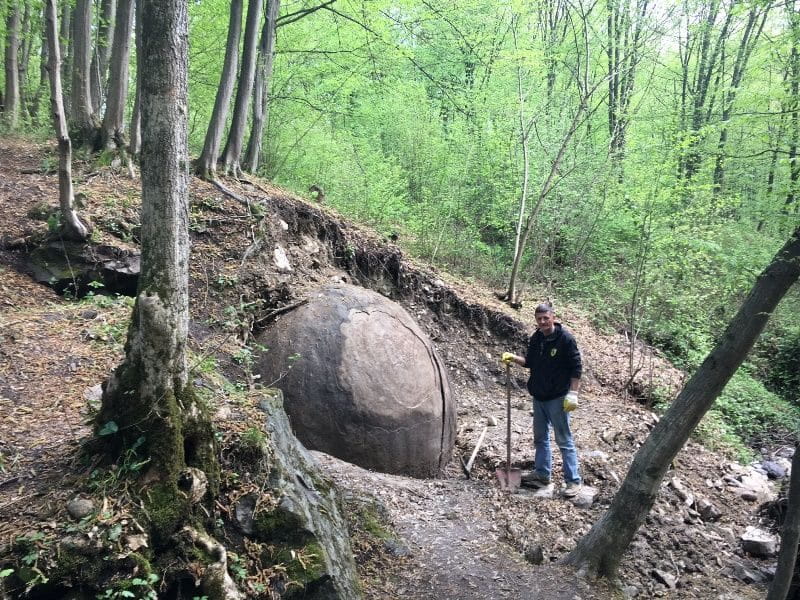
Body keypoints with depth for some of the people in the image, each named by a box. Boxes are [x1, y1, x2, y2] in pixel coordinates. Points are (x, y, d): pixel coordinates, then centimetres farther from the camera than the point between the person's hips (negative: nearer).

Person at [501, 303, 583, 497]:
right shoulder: (536, 338, 5)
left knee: (564, 440, -2)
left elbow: (576, 368, -13)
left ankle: (573, 481, 6)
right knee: (540, 437, 17)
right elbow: (529, 361, 17)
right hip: (538, 397, 7)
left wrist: (573, 393, -18)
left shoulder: (565, 338, -14)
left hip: (557, 398, -7)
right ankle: (541, 474, 29)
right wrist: (513, 358, -2)